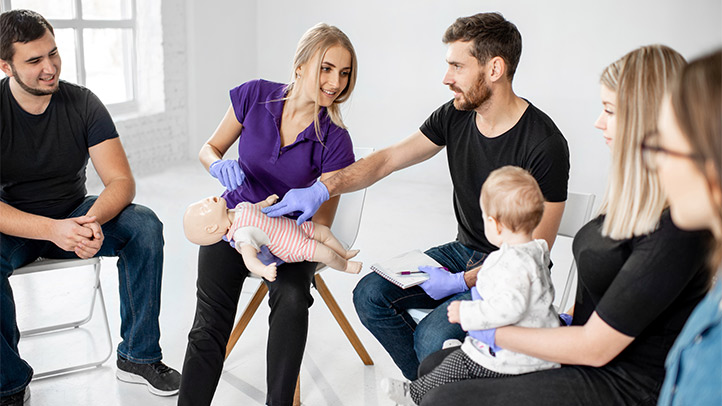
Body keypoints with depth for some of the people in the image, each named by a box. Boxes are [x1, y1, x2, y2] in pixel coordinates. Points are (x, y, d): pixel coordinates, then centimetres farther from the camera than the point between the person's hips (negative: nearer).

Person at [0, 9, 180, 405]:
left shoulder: (82, 103, -9)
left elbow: (121, 181, -13)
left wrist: (93, 220, -35)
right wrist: (51, 229, -39)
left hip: (73, 214, 3)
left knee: (144, 226, -24)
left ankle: (138, 357, -10)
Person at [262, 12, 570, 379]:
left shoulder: (545, 145, -23)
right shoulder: (455, 116, -3)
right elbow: (387, 160, 0)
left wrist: (462, 281, -22)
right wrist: (322, 189, -13)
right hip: (463, 251, 7)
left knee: (432, 339, -27)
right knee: (370, 295, -7)